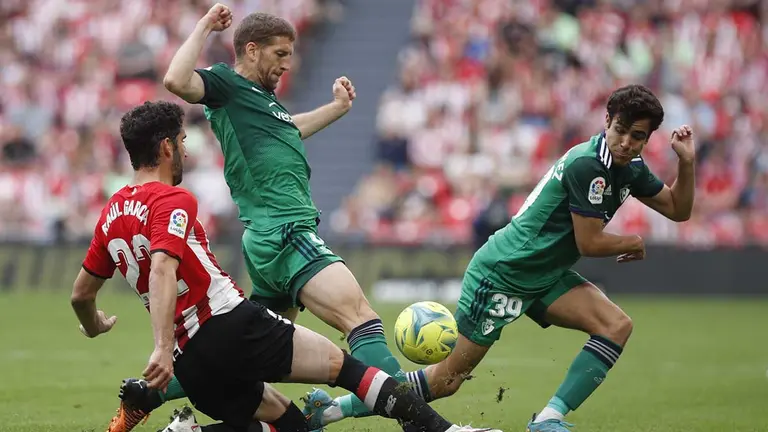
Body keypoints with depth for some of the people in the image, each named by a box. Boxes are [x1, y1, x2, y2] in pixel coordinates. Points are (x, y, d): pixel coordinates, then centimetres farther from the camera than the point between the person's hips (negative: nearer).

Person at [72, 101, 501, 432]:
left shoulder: (111, 214, 16)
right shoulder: (173, 201, -7)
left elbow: (81, 293, 23)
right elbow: (162, 270, -24)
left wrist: (94, 326, 45)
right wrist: (163, 347, -33)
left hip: (191, 363, 7)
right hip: (231, 325, -7)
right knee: (341, 363, -1)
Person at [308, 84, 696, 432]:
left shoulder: (630, 168, 4)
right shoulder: (587, 165, -24)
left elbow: (677, 210, 14)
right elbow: (589, 243, -21)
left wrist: (686, 161, -3)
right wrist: (632, 244, -3)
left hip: (544, 277, 9)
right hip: (502, 272, -9)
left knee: (617, 326, -13)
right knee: (447, 379, -5)